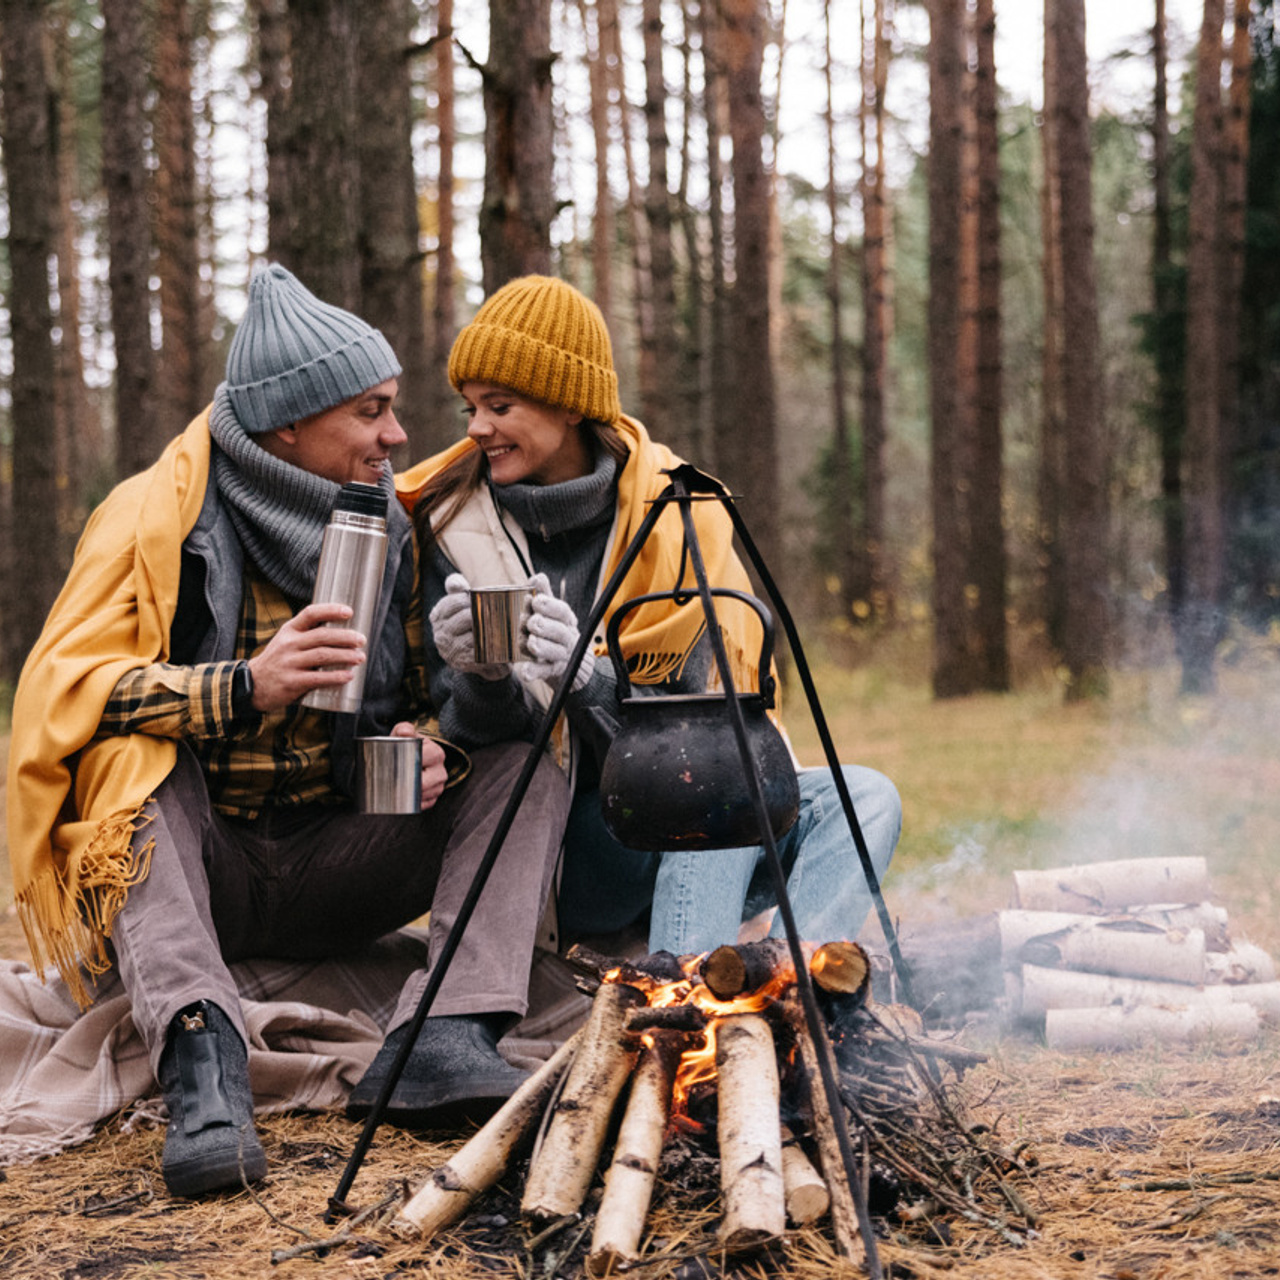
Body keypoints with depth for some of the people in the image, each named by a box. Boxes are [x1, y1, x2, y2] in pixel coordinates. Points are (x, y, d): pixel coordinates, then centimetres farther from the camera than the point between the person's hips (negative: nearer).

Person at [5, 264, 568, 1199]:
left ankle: (446, 1038, -31)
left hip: (334, 873, 4)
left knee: (529, 747, -13)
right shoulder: (155, 518, -9)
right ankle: (201, 1052, -47)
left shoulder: (396, 530, 4)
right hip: (187, 869, -4)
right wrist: (244, 690, -35)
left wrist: (433, 749, -14)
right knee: (134, 744, -32)